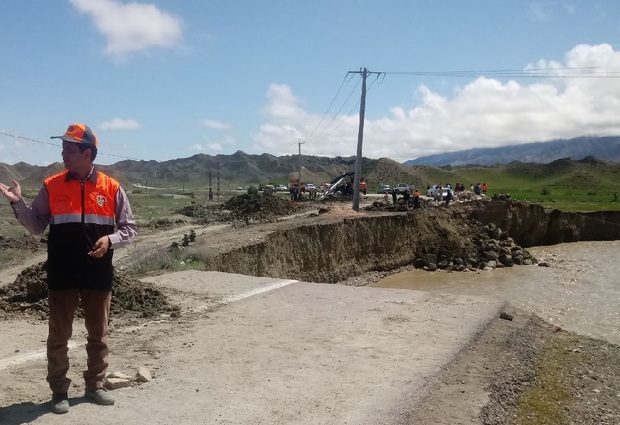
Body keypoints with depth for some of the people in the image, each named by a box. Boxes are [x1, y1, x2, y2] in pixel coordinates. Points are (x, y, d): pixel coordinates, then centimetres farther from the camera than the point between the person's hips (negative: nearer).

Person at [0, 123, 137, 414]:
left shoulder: (111, 188, -1)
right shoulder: (51, 186, 2)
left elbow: (129, 228, 3)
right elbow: (36, 226, 7)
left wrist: (110, 240, -15)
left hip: (98, 276, 0)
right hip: (61, 276, 0)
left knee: (98, 335, 12)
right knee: (58, 336, 7)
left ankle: (94, 386, 28)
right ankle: (59, 391, 21)